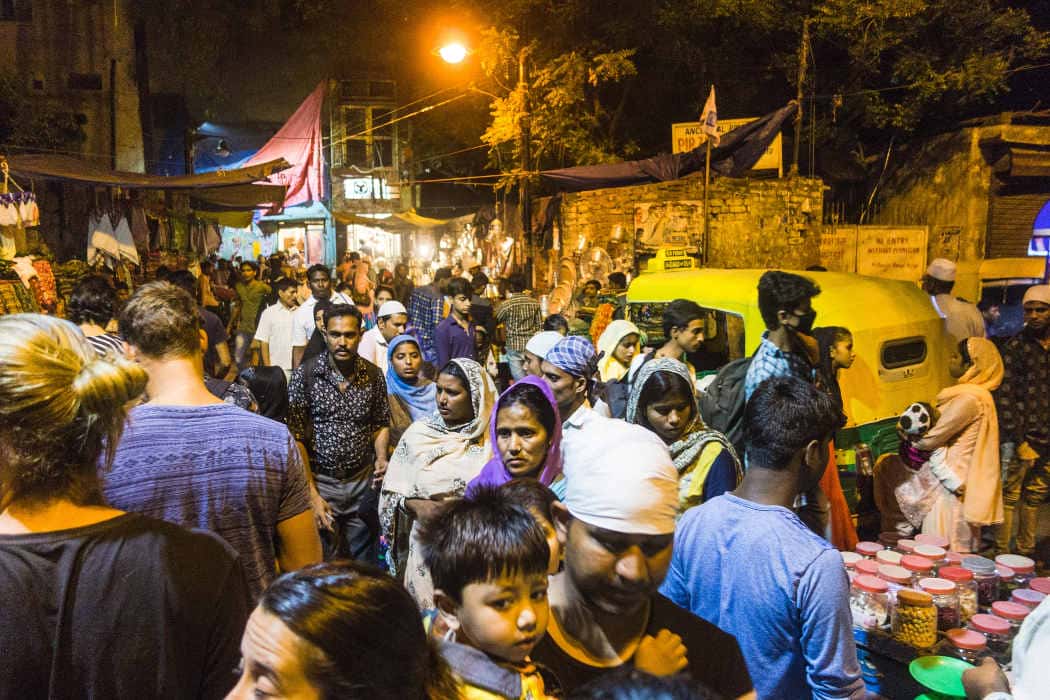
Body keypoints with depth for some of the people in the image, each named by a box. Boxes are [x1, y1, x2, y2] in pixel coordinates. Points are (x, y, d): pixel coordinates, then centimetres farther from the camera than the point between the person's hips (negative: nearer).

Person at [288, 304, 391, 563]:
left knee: (365, 561, 11)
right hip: (320, 480, -2)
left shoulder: (373, 375, 1)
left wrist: (381, 457, -7)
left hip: (363, 481, 2)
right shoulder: (304, 374, -8)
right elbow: (296, 437, -7)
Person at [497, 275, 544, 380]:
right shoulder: (535, 303, 1)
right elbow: (540, 325, 6)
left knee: (520, 380, 1)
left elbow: (495, 321, 0)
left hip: (515, 346, -4)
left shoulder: (506, 304, -12)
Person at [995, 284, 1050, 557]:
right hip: (1024, 437, -5)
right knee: (1010, 496, 0)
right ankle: (1002, 553, 8)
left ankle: (1026, 551, 25)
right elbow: (1005, 396, -8)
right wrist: (1014, 439, -14)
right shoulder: (1016, 347, -4)